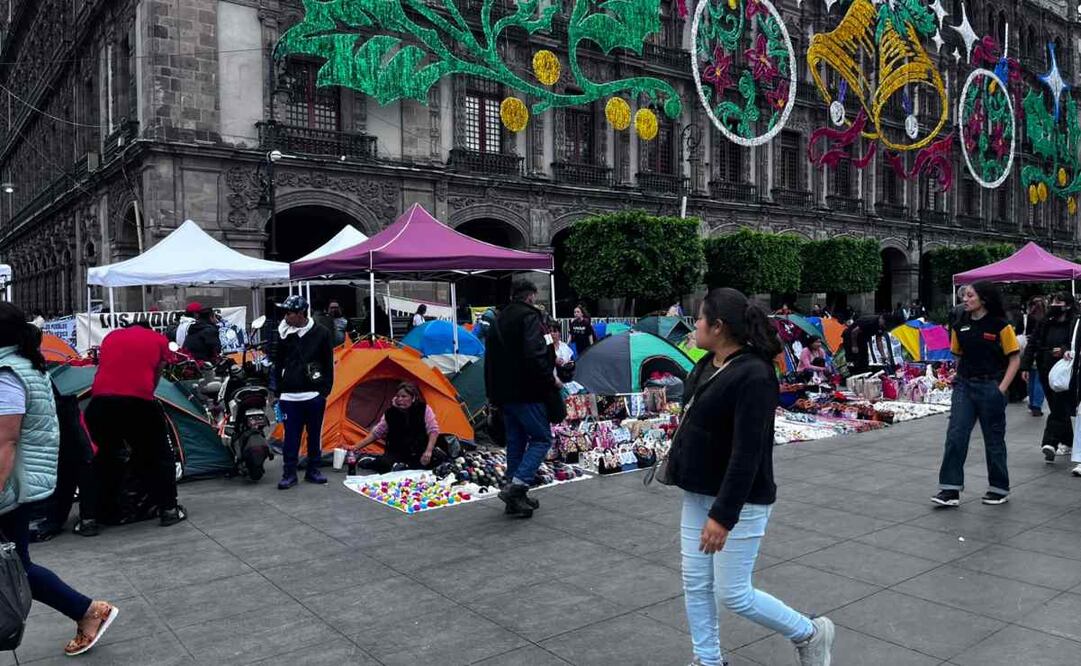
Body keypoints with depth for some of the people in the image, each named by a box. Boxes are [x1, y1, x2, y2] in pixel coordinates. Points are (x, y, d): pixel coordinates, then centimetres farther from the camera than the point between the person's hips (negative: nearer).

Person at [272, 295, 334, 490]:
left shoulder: (321, 334, -1)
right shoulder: (284, 335, 3)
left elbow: (328, 365, 4)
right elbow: (278, 364, 10)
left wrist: (325, 390, -2)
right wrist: (278, 390, 6)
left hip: (314, 395, 0)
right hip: (290, 396, 1)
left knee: (314, 435, 9)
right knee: (291, 436, 2)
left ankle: (313, 470, 22)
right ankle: (289, 473, 12)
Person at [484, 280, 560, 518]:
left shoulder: (498, 320, 16)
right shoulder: (530, 317, -10)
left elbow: (490, 358, 19)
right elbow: (534, 355, -23)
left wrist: (493, 392, 22)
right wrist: (551, 379, -11)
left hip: (503, 392, 8)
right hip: (526, 391, -8)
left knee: (515, 441, 13)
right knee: (541, 438, -1)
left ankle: (516, 498, 16)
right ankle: (517, 485, -15)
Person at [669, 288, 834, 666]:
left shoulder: (753, 376, -23)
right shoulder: (707, 365, 4)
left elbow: (747, 453, -26)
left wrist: (723, 514, -27)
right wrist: (677, 463, 21)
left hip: (738, 502, -8)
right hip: (698, 495, 8)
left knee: (733, 595, 2)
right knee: (696, 586, 12)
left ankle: (810, 634, 27)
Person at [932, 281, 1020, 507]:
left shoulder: (1000, 326, -8)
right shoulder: (961, 326, 5)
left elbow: (1015, 359, -6)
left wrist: (1001, 389, -12)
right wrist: (959, 380, 8)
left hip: (990, 387, -4)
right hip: (964, 386, 4)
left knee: (994, 439, 8)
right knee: (955, 435, -5)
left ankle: (1000, 488, 24)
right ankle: (951, 490, -3)